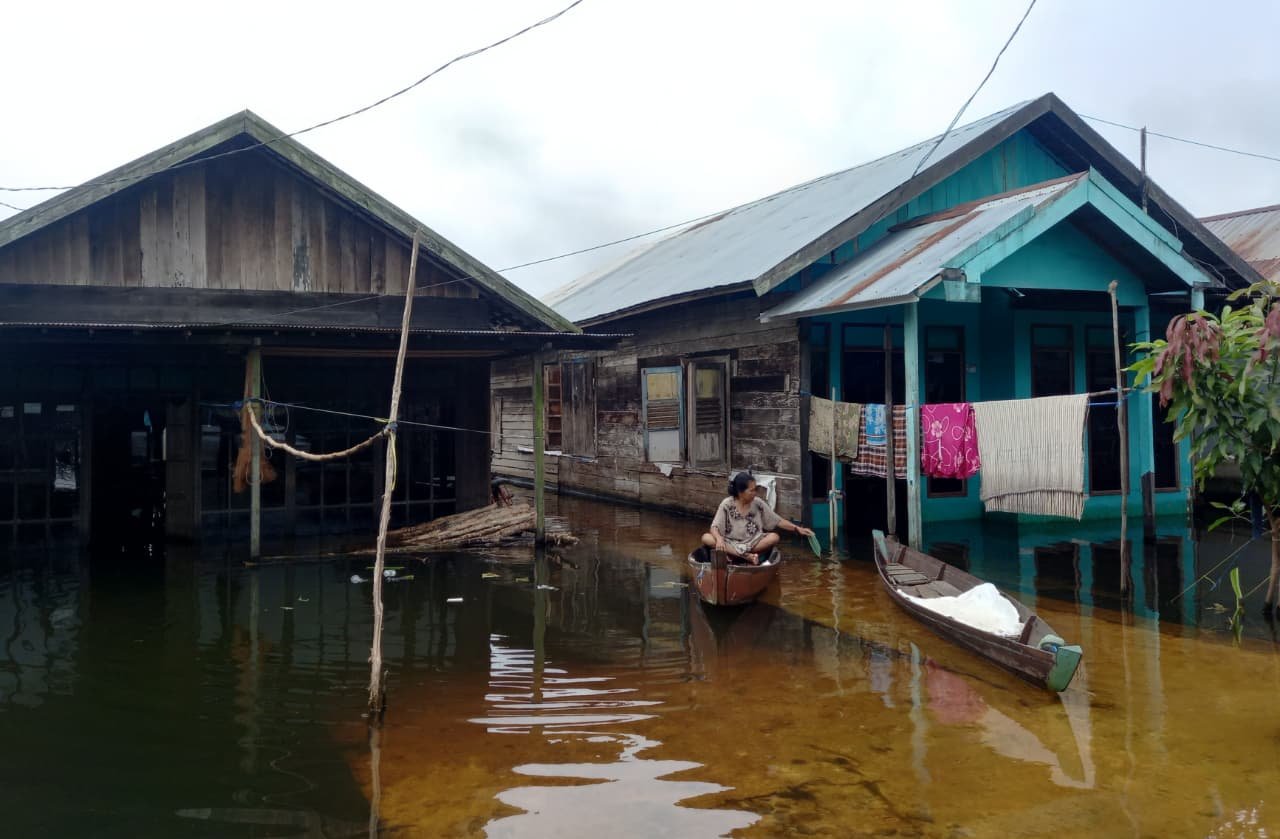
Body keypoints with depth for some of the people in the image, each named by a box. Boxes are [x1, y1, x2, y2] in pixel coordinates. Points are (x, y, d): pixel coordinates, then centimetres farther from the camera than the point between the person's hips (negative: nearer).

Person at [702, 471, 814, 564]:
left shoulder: (758, 503, -2)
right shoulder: (727, 504, -9)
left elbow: (777, 521, 3)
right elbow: (715, 527, -12)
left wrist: (797, 529, -7)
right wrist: (719, 539, -34)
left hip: (753, 543, 1)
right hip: (731, 544, -1)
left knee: (774, 537, -27)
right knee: (706, 538, -30)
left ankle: (735, 555, -25)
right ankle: (747, 556, -34)